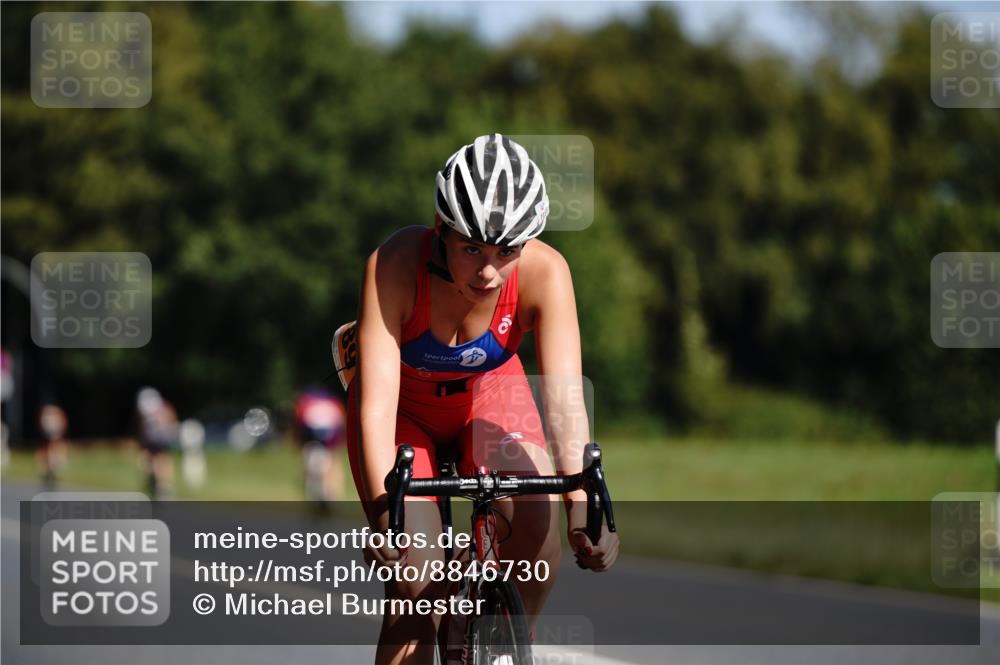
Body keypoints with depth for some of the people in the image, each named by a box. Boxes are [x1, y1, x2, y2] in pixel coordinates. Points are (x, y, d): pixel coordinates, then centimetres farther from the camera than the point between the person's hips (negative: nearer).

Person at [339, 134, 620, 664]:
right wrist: (386, 511, -52)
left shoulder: (544, 272, -31)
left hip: (488, 391, 2)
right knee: (418, 573, -19)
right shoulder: (395, 265, -35)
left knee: (538, 510, -26)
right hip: (404, 400, -1)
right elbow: (376, 405, -40)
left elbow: (564, 396, -37)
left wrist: (582, 501, -51)